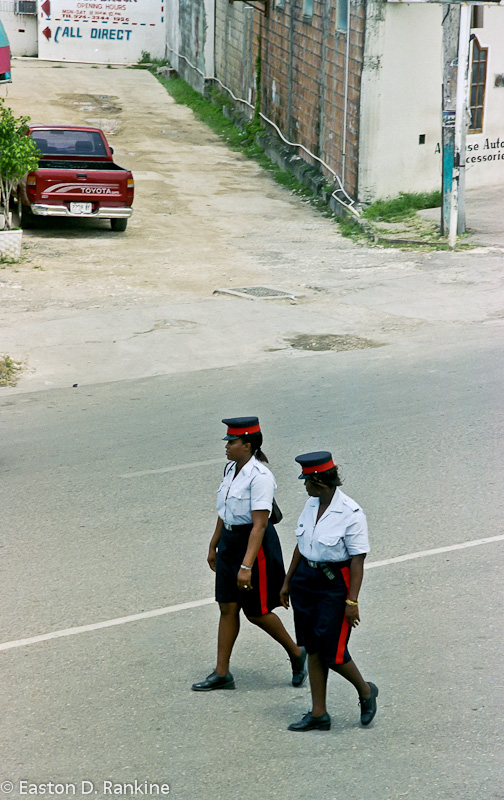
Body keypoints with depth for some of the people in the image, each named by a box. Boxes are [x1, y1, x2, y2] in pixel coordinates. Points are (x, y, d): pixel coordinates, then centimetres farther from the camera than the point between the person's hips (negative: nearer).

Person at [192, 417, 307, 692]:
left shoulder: (260, 476, -23)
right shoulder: (231, 469, 5)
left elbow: (259, 525, -26)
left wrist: (246, 566, -29)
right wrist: (213, 545, 22)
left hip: (255, 544, -8)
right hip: (229, 540, 8)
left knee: (256, 612, 4)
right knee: (227, 607, 9)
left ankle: (296, 653, 27)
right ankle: (222, 673, 15)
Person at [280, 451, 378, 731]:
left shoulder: (351, 513, -17)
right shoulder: (312, 504, 5)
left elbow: (357, 560, -17)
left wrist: (352, 601, -20)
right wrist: (288, 581, 17)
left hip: (335, 584, -7)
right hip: (305, 579, 7)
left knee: (332, 653, -4)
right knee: (313, 650, 9)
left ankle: (365, 691, 23)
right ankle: (318, 714, 17)